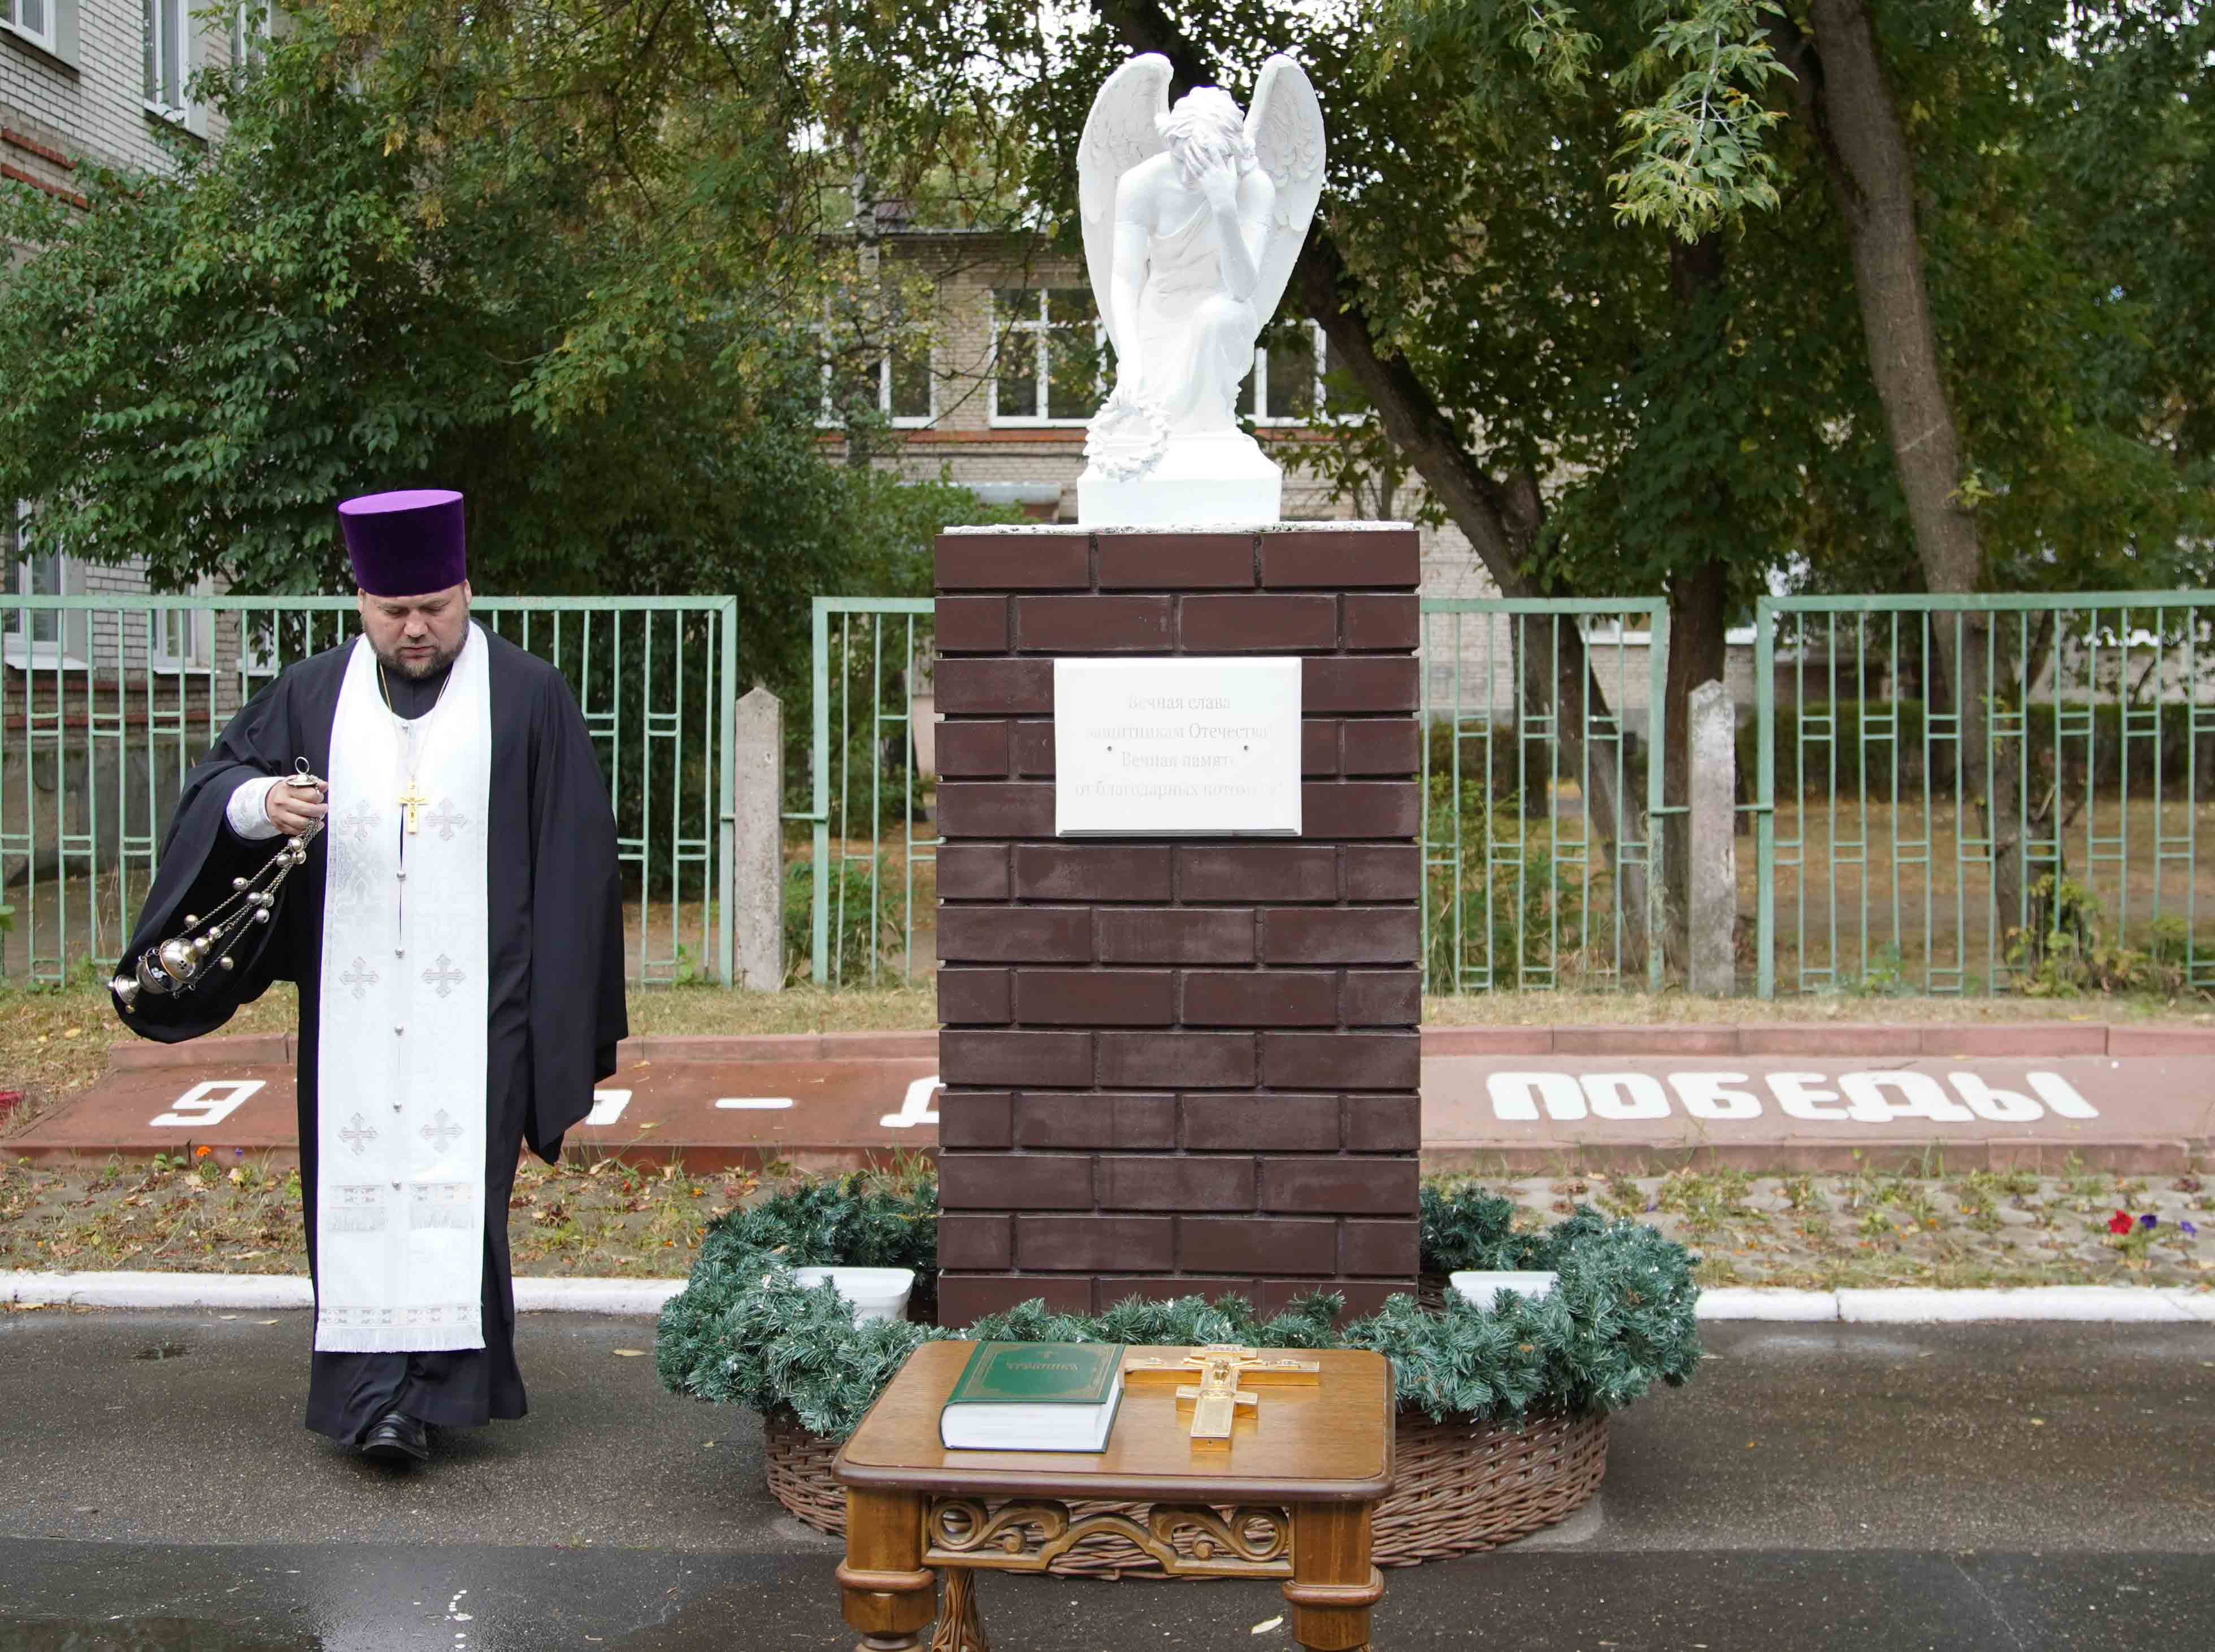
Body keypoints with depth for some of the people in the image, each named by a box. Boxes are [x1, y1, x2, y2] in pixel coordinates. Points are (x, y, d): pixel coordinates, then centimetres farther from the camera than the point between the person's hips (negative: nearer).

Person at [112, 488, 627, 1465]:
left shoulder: (528, 698, 4)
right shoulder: (313, 696, 11)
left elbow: (571, 861, 3)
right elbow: (216, 781, 10)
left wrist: (560, 1019, -1)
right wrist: (259, 800, -16)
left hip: (476, 1001, -3)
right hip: (350, 1000, 3)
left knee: (456, 1182, -8)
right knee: (357, 1183, 0)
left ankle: (426, 1390, -8)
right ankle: (377, 1390, 7)